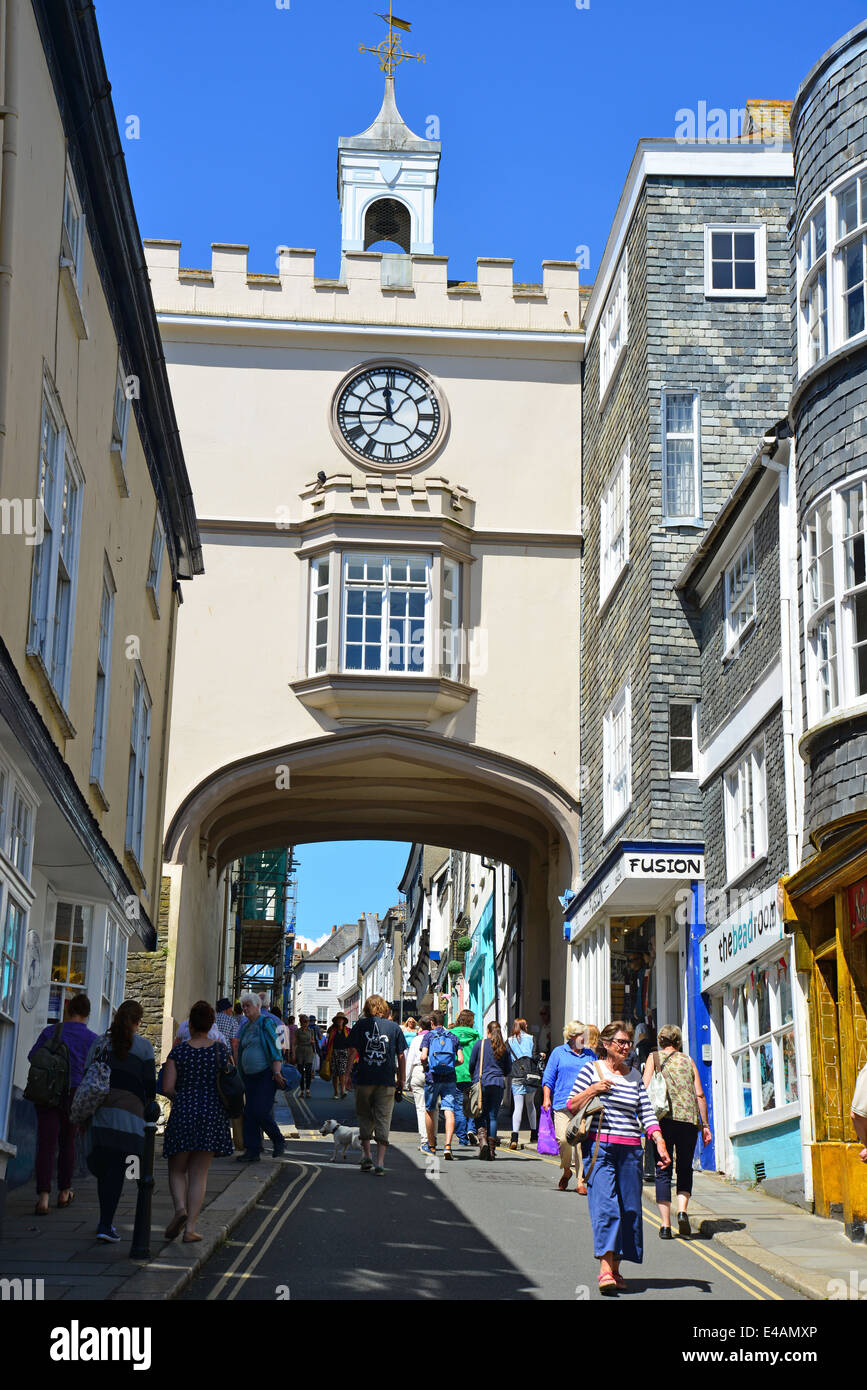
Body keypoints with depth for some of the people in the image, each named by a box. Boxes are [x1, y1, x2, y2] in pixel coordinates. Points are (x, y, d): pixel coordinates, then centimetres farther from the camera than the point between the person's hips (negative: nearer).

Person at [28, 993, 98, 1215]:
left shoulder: (50, 1031, 1)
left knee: (46, 1144, -5)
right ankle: (64, 1192, 29)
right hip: (74, 1094, 0)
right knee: (67, 1142, 18)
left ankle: (43, 1196, -19)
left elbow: (32, 1057, 10)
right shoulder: (91, 1038, -2)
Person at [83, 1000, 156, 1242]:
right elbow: (150, 1084, 0)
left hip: (99, 1110, 4)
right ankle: (105, 1225, -12)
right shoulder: (143, 1046, 2)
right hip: (128, 1111, -3)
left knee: (102, 1166, 14)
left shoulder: (100, 1043, 11)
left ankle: (106, 1220, 22)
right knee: (117, 1167, -4)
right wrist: (149, 1111, 14)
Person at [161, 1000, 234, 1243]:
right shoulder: (221, 1052, -2)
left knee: (177, 1169, 15)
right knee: (199, 1174, 8)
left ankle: (180, 1208, -11)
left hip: (183, 1114, -1)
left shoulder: (178, 1052, -6)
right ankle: (190, 1227, 3)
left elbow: (167, 1088, -8)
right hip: (213, 1116, 2)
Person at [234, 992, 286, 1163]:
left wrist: (277, 1072, -21)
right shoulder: (246, 1027, 17)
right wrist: (241, 1075, 18)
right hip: (250, 1076, 8)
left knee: (261, 1110, -15)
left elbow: (274, 1048, -13)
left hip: (266, 1074, -8)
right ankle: (252, 1151, 4)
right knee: (249, 1113, 2)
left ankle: (279, 1141, 5)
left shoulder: (266, 1022, -6)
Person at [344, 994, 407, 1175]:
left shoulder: (361, 1025, 3)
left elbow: (352, 1052, -2)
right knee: (383, 1120, 2)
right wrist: (402, 1081, 11)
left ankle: (367, 1156, 11)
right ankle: (379, 1163, -4)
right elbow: (401, 1057, 5)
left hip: (364, 1079, 0)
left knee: (365, 1117, 16)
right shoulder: (395, 1027, 5)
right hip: (387, 1081, 0)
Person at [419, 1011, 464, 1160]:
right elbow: (460, 1059, 3)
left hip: (432, 1077, -1)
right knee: (449, 1111, -6)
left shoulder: (428, 1036, 2)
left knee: (429, 1110, 14)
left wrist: (425, 1066, 9)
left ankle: (431, 1146, 24)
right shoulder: (453, 1037, 10)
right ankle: (448, 1145, -22)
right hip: (450, 1079, 1)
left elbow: (423, 1057, -11)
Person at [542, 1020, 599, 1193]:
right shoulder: (558, 1053, 9)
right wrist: (546, 1098, -1)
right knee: (563, 1139, -11)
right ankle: (566, 1171, 17)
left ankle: (581, 1181, -1)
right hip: (563, 1104, -2)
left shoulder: (590, 1055, 16)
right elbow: (548, 1078, 9)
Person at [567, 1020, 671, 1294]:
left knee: (630, 1207, 4)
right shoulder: (591, 1069, 4)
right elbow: (571, 1106, 4)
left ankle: (615, 1268, 14)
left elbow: (647, 1113, 10)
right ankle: (605, 1270, -22)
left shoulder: (635, 1075, 14)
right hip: (600, 1146, -4)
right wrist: (594, 1089, -11)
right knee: (605, 1204, -15)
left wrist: (660, 1143, -2)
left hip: (630, 1149, 4)